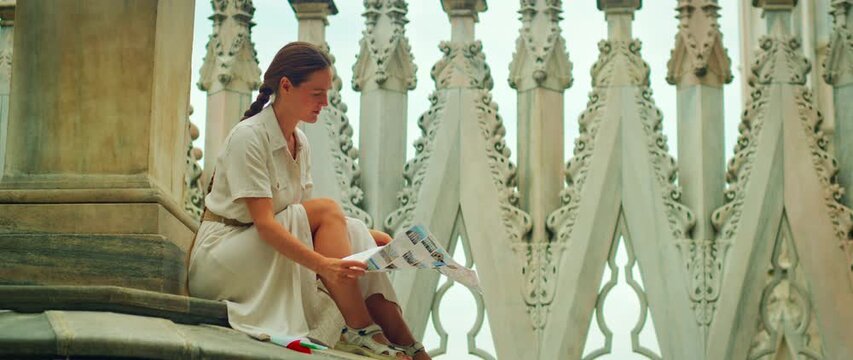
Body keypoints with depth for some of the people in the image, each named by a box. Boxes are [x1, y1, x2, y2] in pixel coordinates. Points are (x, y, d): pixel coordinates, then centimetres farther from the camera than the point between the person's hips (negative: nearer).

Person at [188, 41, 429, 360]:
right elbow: (264, 222, -26)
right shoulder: (249, 137, -16)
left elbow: (306, 221, 9)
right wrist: (322, 264, -38)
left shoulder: (300, 144, 10)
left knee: (352, 231, -14)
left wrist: (367, 238, -5)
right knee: (327, 211, -23)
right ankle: (360, 331, -26)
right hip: (219, 258, -7)